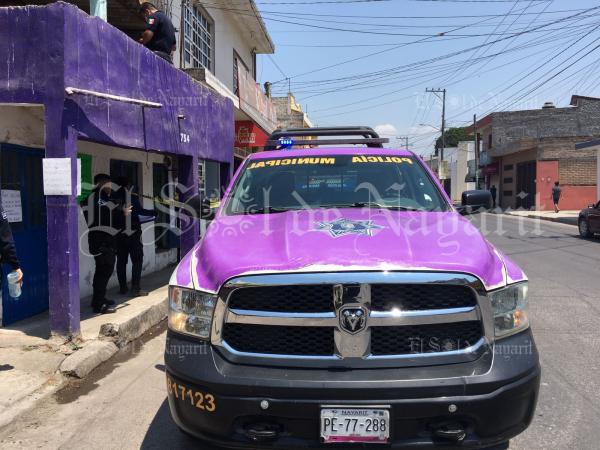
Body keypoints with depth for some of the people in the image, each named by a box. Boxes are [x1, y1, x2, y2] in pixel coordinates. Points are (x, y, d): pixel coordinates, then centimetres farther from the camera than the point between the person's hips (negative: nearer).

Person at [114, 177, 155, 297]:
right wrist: (154, 212, -2)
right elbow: (140, 211, -14)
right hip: (132, 233, -5)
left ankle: (123, 287, 16)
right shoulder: (132, 197, -8)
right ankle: (135, 289, -6)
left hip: (119, 233, 5)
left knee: (121, 261, 11)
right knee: (137, 260, -1)